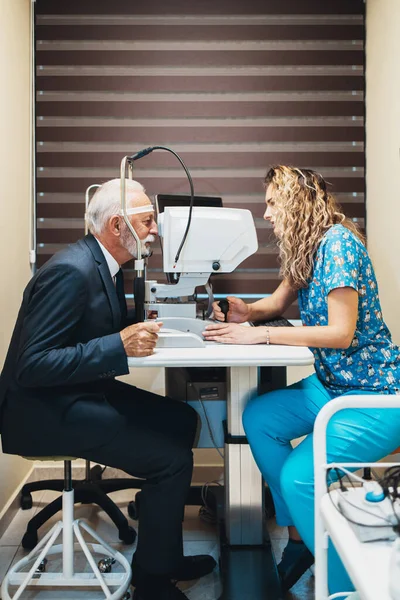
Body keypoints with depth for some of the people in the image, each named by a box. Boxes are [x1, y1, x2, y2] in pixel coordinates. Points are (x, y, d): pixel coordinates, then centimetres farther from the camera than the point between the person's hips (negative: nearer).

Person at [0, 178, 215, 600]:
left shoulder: (101, 263, 6)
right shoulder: (72, 271, -24)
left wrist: (141, 324, -1)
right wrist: (120, 345, -30)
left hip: (82, 391, 10)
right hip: (45, 410, -10)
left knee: (181, 419, 8)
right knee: (172, 457, -16)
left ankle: (163, 551, 20)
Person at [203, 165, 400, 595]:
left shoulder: (338, 243, -18)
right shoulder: (307, 249, 10)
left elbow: (341, 333, -24)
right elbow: (280, 301, 21)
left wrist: (260, 334, -22)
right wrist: (246, 311, -2)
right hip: (332, 384, 9)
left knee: (298, 477, -21)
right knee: (258, 418, -3)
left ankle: (346, 586, 1)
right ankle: (299, 538, 8)